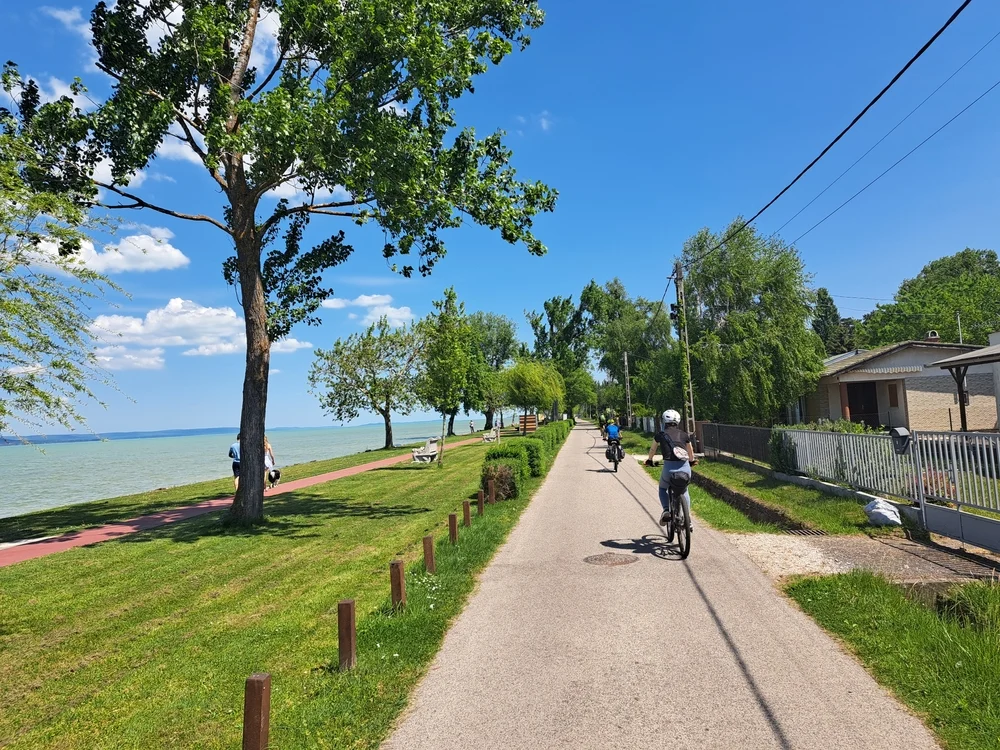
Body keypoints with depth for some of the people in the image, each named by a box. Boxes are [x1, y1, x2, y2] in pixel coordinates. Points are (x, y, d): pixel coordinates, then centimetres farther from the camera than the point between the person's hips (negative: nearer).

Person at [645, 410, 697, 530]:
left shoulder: (660, 434, 9)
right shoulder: (684, 435, 13)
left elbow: (652, 450, 25)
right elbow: (691, 452, 26)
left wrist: (649, 460, 45)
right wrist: (692, 461, 47)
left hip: (669, 466, -2)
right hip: (685, 467, 2)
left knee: (663, 489, 25)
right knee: (684, 491, 27)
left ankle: (666, 510, 2)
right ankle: (688, 519, 25)